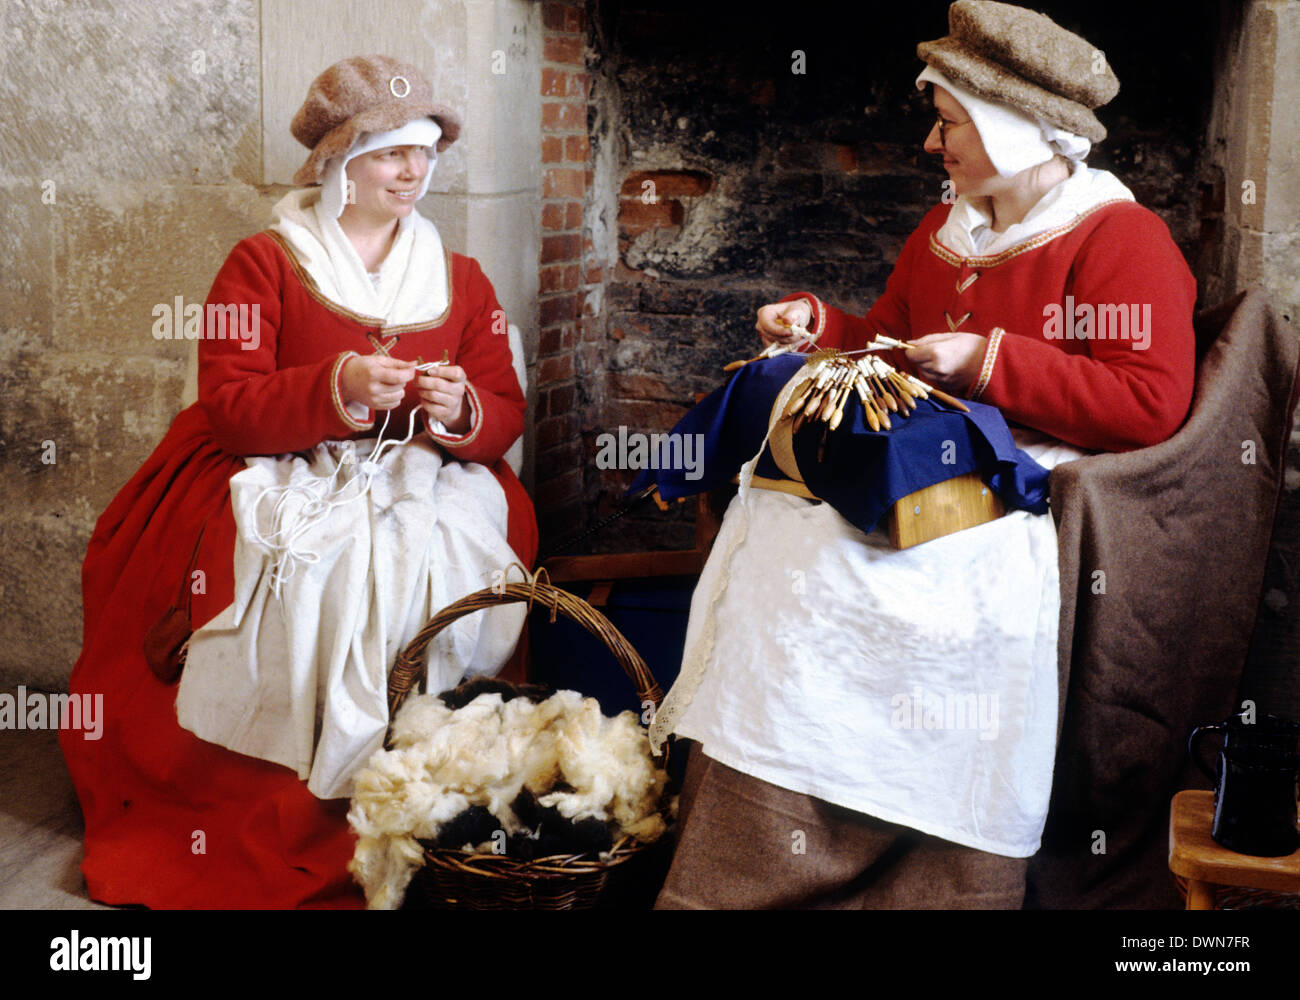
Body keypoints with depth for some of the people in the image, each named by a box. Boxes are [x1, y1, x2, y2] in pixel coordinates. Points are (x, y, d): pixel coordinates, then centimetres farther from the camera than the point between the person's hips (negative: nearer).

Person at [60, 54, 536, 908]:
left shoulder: (462, 279, 16)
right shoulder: (263, 264, 5)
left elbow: (506, 415, 13)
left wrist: (462, 411, -11)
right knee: (312, 576, -35)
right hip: (283, 484, -2)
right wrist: (339, 389, -21)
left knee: (453, 571, -31)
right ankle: (264, 841, -17)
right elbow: (229, 407, -5)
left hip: (426, 486, 3)